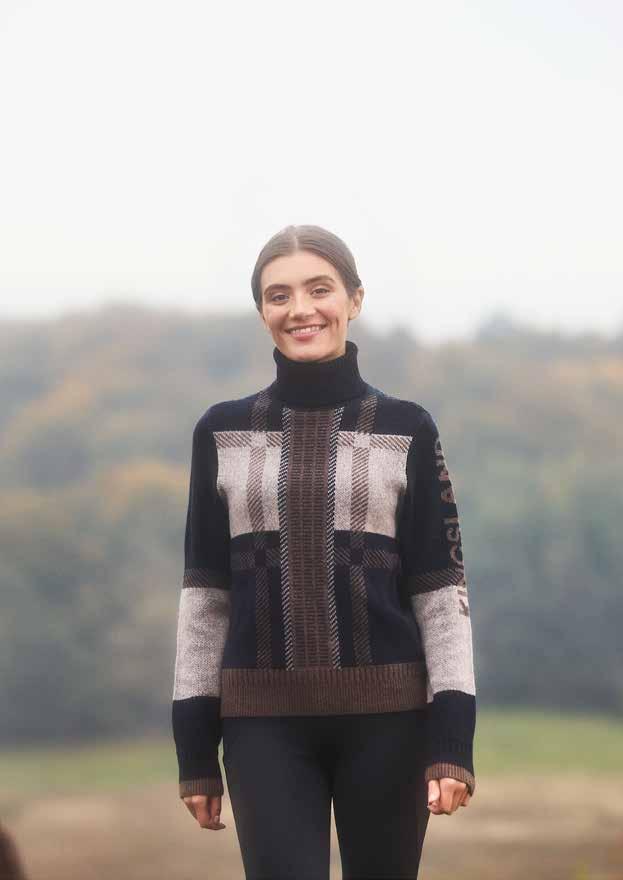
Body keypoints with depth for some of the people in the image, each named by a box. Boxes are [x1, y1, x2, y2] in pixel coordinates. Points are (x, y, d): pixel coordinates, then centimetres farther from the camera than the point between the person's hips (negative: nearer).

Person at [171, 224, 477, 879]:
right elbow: (204, 593, 8)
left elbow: (441, 589, 1)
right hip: (265, 718, 0)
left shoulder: (407, 430, 4)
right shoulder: (223, 432, 7)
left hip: (386, 712, 0)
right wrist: (195, 750, 4)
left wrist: (452, 739, -8)